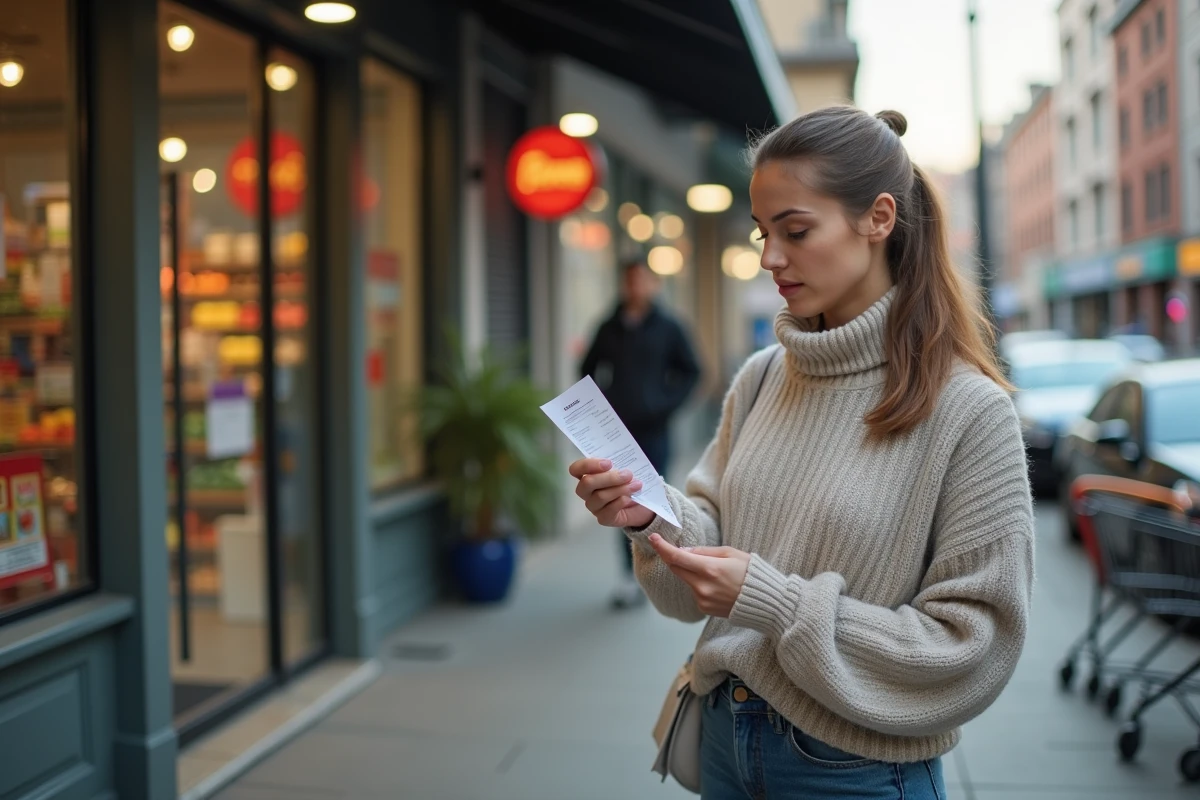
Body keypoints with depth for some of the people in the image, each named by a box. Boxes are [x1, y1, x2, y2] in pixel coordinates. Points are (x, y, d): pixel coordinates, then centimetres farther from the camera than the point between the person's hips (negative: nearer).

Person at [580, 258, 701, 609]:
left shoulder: (668, 328, 4)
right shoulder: (610, 328, 11)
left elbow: (689, 371, 7)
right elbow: (589, 370, 20)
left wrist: (668, 402, -6)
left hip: (653, 429, -2)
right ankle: (630, 575, 11)